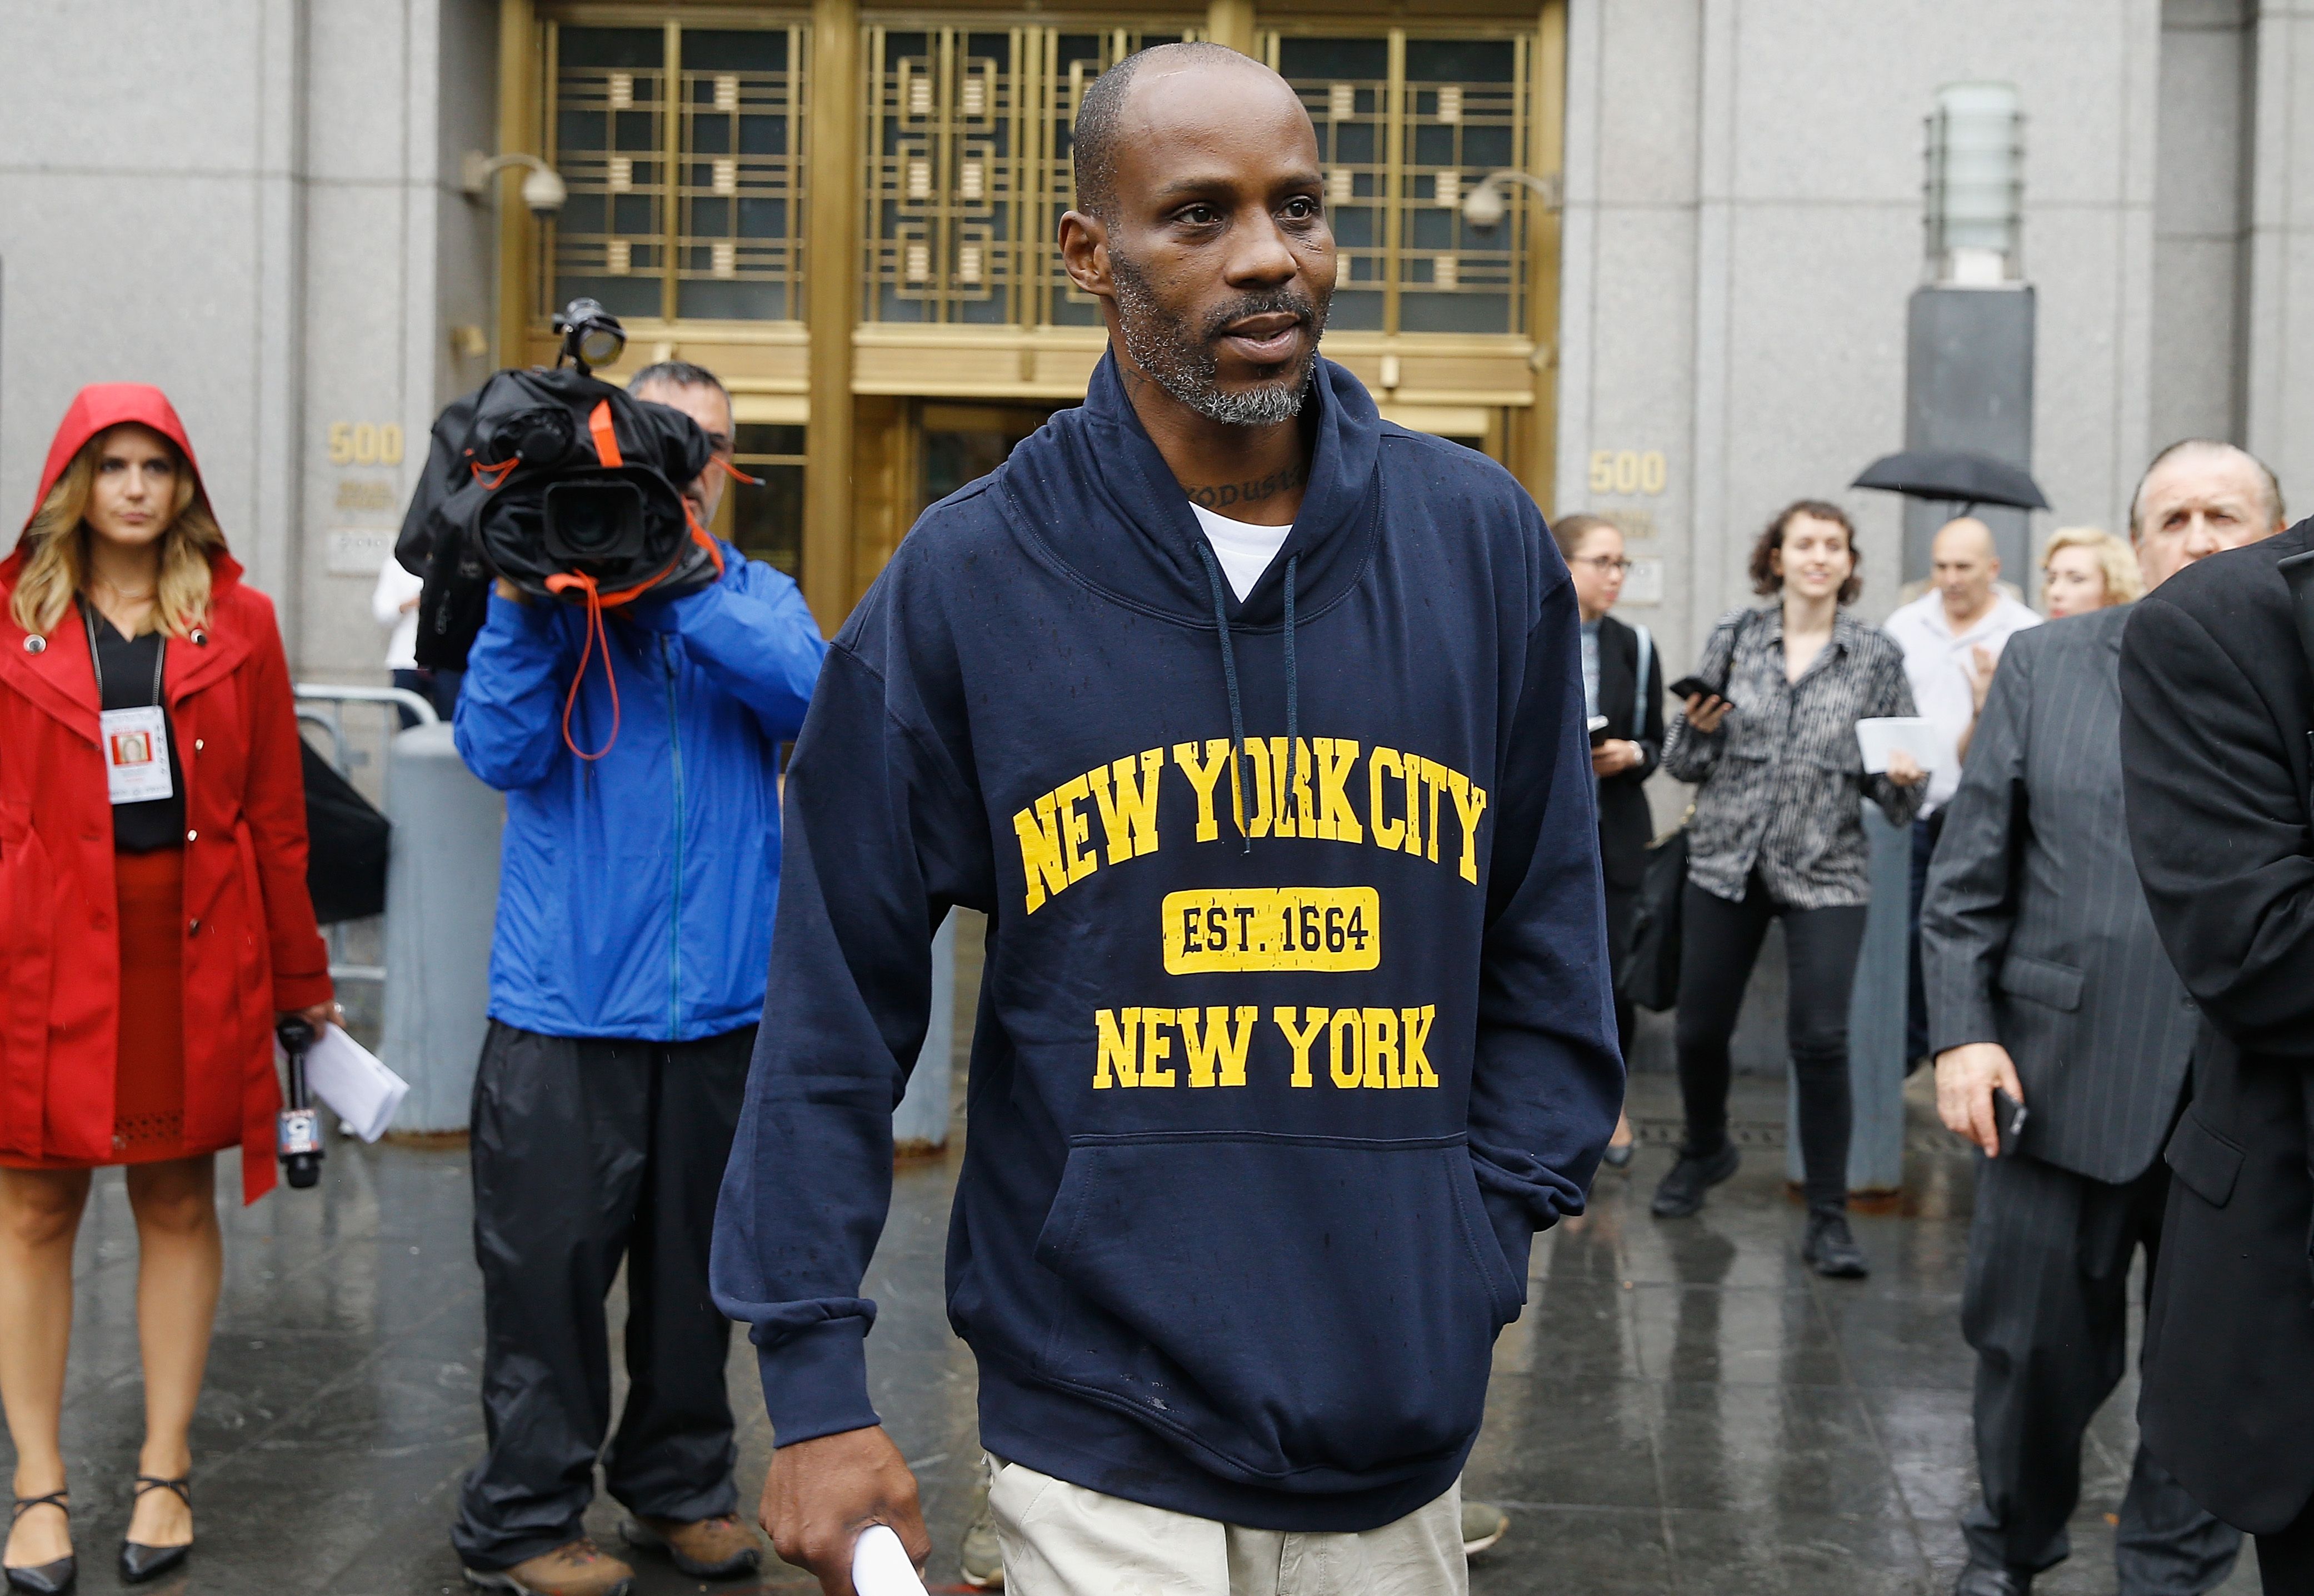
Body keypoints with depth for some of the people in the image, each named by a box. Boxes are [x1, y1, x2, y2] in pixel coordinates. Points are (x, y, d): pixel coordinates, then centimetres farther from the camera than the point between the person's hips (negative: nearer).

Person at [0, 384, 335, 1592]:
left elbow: (276, 813, 6)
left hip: (196, 950, 1)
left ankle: (165, 1473, 20)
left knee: (178, 1205, 9)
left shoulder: (236, 622, 6)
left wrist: (300, 978, 7)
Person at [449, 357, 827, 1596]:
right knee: (550, 1260, -1)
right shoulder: (553, 588, 3)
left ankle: (681, 1484, 28)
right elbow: (502, 751, -9)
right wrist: (520, 597, -20)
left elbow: (807, 693, -14)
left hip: (721, 996, 3)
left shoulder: (758, 598, 9)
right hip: (567, 996, -3)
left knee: (695, 1257, 13)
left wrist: (677, 581, -24)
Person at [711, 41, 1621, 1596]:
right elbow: (840, 1005, -3)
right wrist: (817, 1385, -5)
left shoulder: (1480, 546, 0)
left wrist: (1479, 1249, 1)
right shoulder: (964, 580, -6)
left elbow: (1546, 953, 8)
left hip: (1399, 1426, 3)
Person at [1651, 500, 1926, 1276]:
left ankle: (1828, 1217, 1)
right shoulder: (1733, 638, 4)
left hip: (1825, 872, -2)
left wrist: (1903, 778, -16)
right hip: (1725, 862, 2)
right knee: (1700, 1027, 8)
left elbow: (1890, 780, 6)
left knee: (1821, 1038, -11)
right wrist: (1698, 727, -14)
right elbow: (1685, 762, 7)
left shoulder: (1875, 657, 2)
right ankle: (1705, 1151, 38)